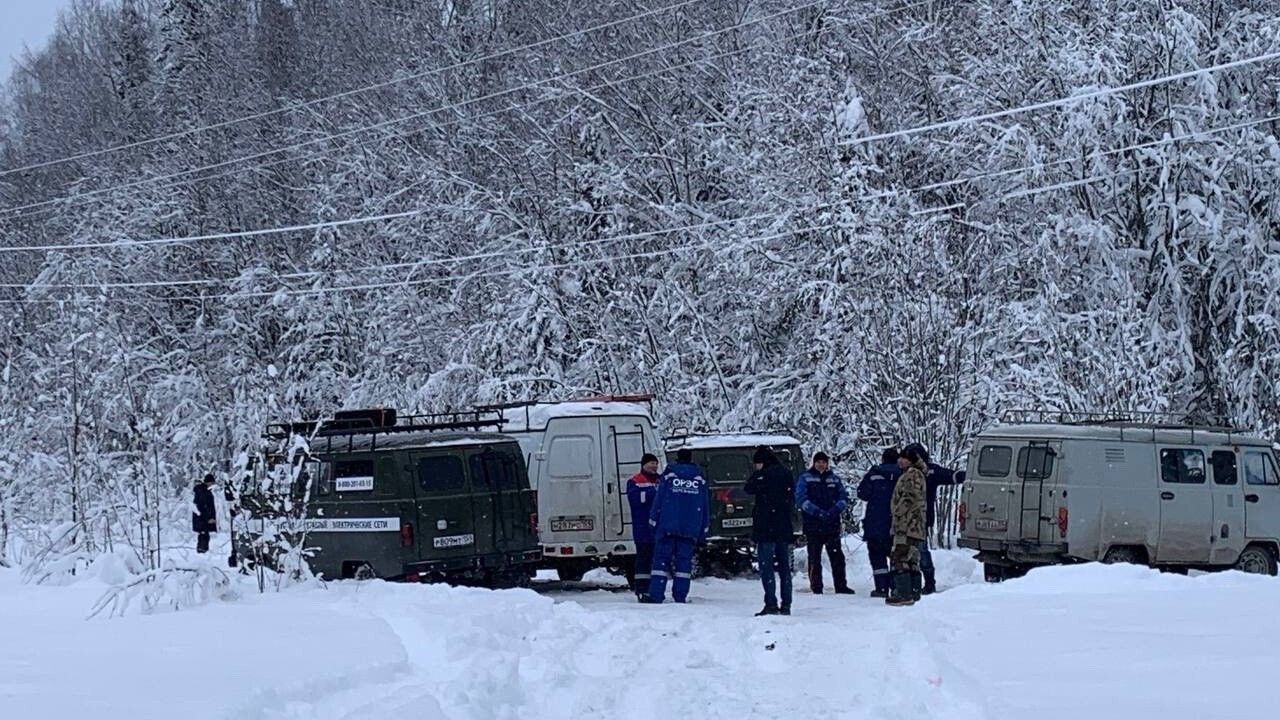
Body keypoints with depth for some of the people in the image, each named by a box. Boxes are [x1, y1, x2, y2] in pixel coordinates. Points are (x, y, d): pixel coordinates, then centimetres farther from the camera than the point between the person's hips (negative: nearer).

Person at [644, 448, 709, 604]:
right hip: (691, 530, 2)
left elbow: (658, 501, -1)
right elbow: (705, 508, 12)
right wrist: (703, 532, 16)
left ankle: (655, 595, -9)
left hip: (667, 527, -2)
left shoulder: (668, 476, 2)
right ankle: (680, 596, 0)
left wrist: (654, 523, 5)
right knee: (684, 560, 4)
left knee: (661, 558, -1)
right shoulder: (700, 479, 10)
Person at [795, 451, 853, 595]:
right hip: (812, 525, -3)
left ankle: (841, 586, 8)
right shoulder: (805, 479, 3)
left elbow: (844, 497, 7)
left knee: (837, 556, 2)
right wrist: (818, 512, -19)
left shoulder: (834, 479, 13)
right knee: (814, 558, 0)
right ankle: (816, 587, 5)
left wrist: (834, 510, -12)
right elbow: (801, 499, -8)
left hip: (832, 525, 3)